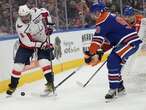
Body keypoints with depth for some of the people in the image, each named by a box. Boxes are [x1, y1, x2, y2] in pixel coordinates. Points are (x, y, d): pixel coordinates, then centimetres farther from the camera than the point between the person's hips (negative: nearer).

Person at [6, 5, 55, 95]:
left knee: (44, 61, -17)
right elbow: (28, 43, -27)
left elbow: (45, 12, -1)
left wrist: (49, 25, -6)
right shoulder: (19, 26, -29)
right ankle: (13, 86, 9)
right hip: (27, 43, -1)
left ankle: (50, 83, -6)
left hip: (43, 39, 1)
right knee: (18, 63, -8)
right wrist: (42, 45, -30)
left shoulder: (35, 12, -24)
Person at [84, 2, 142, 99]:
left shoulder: (103, 19, -9)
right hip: (127, 41, 11)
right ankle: (120, 88, 25)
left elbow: (98, 38, -18)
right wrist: (101, 51, 17)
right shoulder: (110, 17, 23)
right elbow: (109, 40, 25)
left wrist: (90, 53, -19)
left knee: (113, 62, -16)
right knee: (114, 64, 16)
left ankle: (114, 89, -12)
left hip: (130, 42, -11)